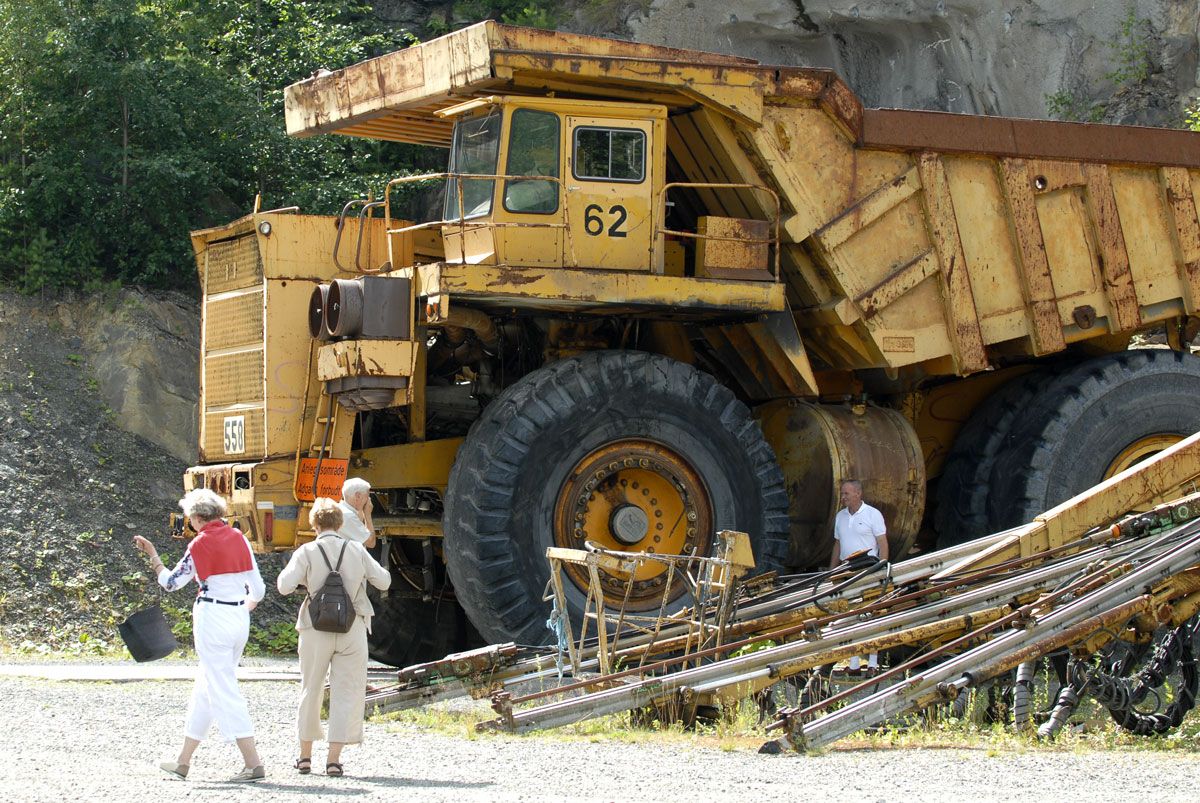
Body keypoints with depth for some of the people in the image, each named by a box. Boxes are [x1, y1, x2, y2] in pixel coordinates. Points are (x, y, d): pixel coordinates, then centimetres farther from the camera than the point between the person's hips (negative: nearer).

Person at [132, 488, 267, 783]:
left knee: (223, 692, -4)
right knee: (204, 688, 16)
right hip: (239, 619, 7)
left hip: (211, 618, -7)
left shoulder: (199, 545, -8)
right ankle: (183, 761, 25)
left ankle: (253, 763, -12)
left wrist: (151, 554, 16)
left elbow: (170, 582, 4)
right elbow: (257, 588, 8)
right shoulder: (239, 538, 6)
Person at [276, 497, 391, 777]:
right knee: (347, 692, 4)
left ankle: (305, 755, 22)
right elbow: (383, 581, 4)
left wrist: (286, 573, 7)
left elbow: (285, 586, -14)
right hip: (352, 628, 0)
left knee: (310, 691, 15)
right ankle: (334, 758, -3)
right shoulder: (356, 550, 0)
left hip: (316, 629, 0)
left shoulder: (306, 552, -5)